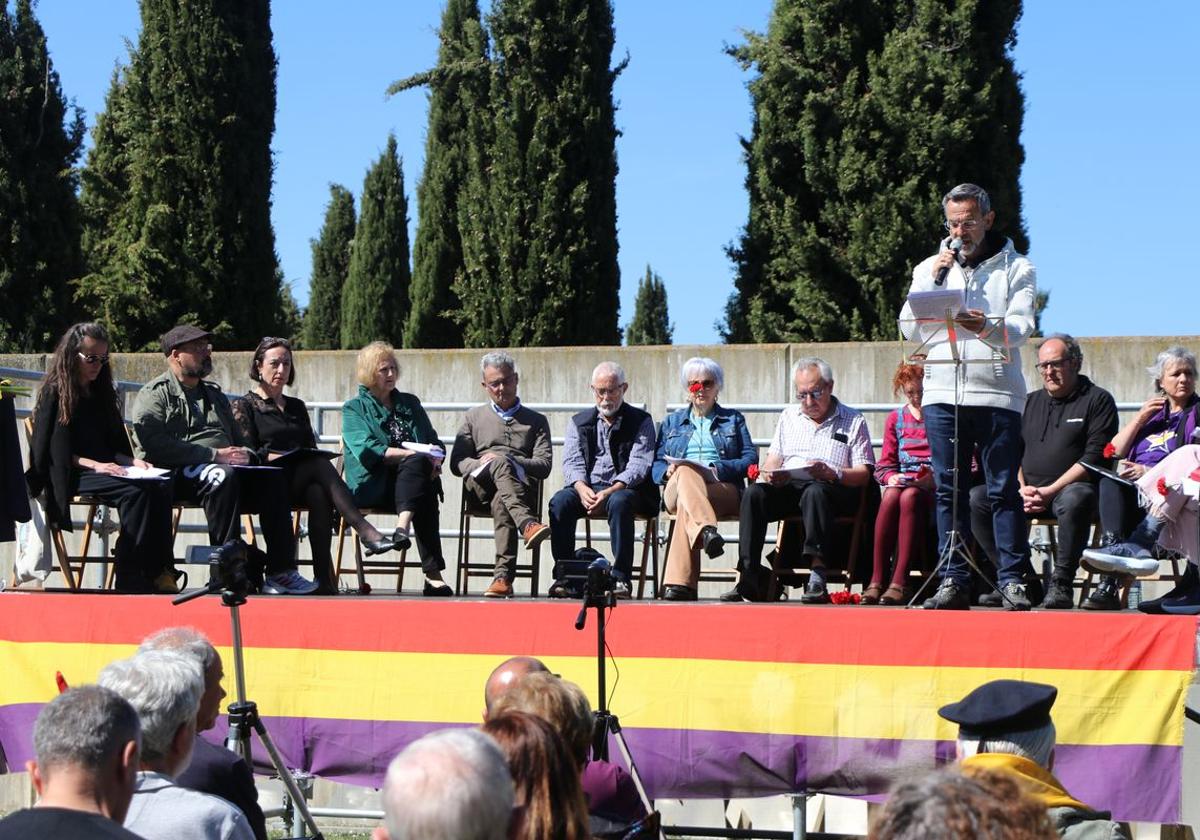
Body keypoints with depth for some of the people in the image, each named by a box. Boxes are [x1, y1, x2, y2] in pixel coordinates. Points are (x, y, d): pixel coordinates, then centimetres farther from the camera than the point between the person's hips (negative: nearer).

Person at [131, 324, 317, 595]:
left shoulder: (214, 394, 29)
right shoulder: (155, 394, 4)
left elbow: (239, 438, 33)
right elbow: (154, 445, -14)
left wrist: (245, 454, 5)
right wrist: (214, 455, -16)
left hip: (228, 467, 7)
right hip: (179, 473, -7)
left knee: (272, 476, -21)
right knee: (223, 475, -38)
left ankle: (281, 571, -27)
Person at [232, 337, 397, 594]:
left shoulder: (296, 406, 29)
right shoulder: (244, 406, 13)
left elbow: (311, 449, 22)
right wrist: (278, 457, -15)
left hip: (303, 480, 4)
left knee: (319, 493, -35)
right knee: (321, 466, -34)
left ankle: (323, 576, -45)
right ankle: (365, 531, -47)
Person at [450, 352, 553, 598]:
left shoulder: (536, 421, 24)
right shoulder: (474, 417, 29)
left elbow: (544, 466, 9)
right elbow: (456, 463, 17)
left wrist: (513, 462, -8)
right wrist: (480, 464, -5)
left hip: (521, 486, 0)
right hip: (479, 484, 0)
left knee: (500, 501, -39)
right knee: (499, 463, -37)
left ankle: (503, 576, -51)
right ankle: (528, 524, -60)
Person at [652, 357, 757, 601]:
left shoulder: (733, 420, 26)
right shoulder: (672, 422, 31)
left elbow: (750, 459, 10)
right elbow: (656, 464, 19)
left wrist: (717, 469, -9)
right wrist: (668, 470, -7)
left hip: (725, 490, -1)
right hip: (676, 488, 1)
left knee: (687, 504, -39)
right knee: (686, 472, -40)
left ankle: (678, 583, -55)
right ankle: (706, 530, -68)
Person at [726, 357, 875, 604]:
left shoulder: (853, 421, 10)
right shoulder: (789, 416, 24)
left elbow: (863, 474, 1)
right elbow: (774, 458, 19)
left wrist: (833, 474, -19)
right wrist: (769, 473, -7)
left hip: (832, 489, -4)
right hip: (786, 486, 4)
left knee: (815, 492, -39)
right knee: (754, 493, -27)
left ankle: (817, 578, -48)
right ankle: (749, 576, -33)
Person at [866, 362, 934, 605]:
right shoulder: (897, 418, 18)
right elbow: (884, 465, 16)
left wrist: (935, 478, -17)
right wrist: (891, 477, -7)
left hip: (934, 488, -3)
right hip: (901, 482, 3)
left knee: (909, 497, -37)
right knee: (891, 496, -34)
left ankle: (900, 581, -42)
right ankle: (877, 579, -38)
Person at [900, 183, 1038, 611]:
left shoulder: (1016, 267, 8)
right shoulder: (929, 268, 17)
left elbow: (1021, 328, -5)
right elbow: (909, 327, 7)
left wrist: (987, 327, -26)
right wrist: (933, 280, -5)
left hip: (997, 394, -3)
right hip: (942, 393, 3)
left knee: (1004, 489, -5)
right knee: (948, 490, 1)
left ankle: (1013, 580, -3)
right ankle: (954, 581, 4)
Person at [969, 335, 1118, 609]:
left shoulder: (1097, 400, 4)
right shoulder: (1031, 402, 21)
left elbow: (1095, 458, -7)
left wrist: (1051, 491, -15)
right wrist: (1022, 489, -4)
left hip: (1071, 487, -5)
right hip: (1029, 491, 5)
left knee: (1075, 499, -40)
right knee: (976, 498, -17)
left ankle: (1061, 584, -29)